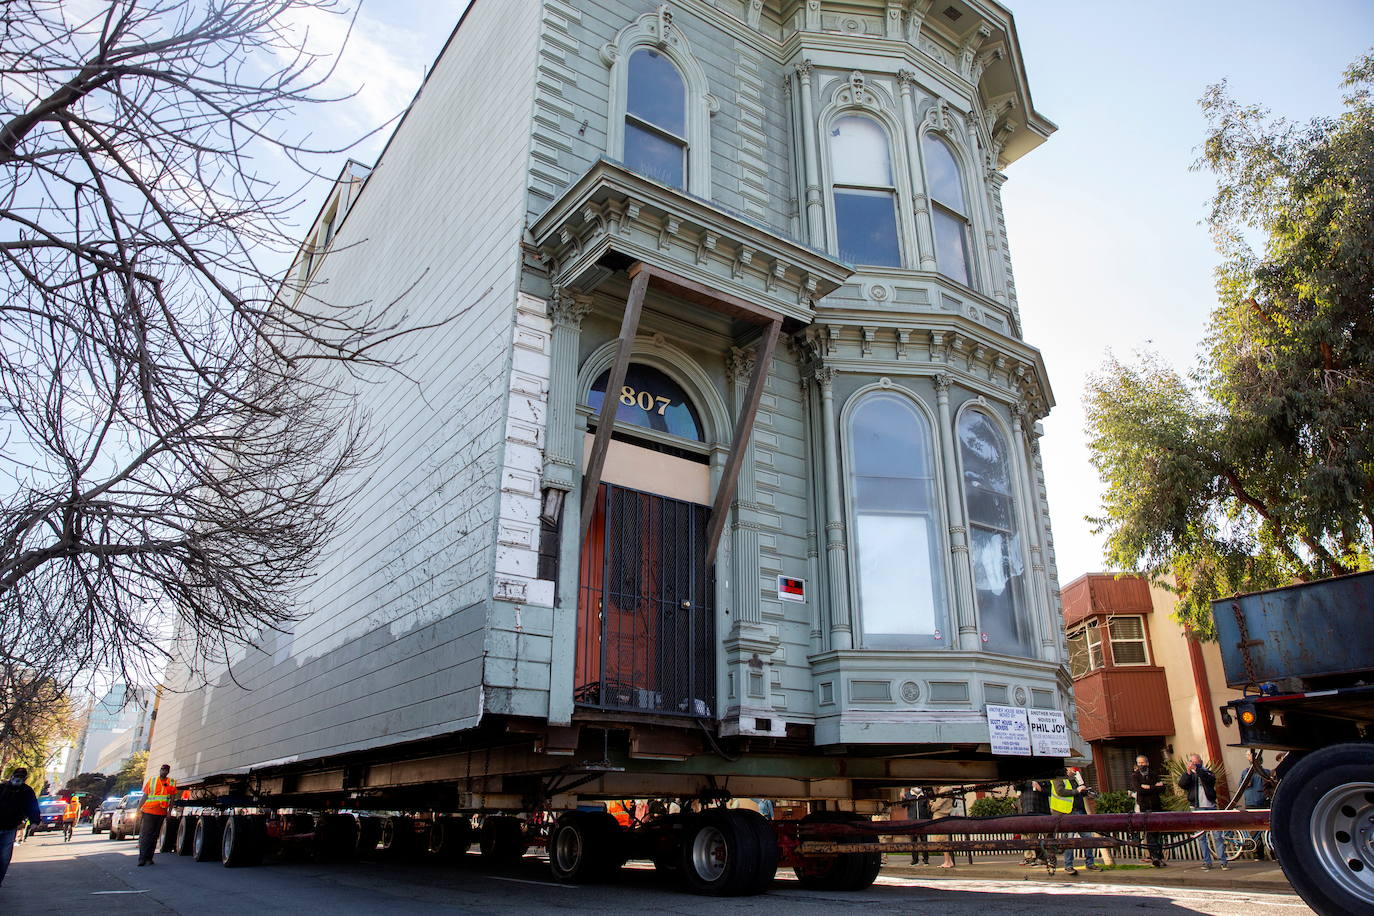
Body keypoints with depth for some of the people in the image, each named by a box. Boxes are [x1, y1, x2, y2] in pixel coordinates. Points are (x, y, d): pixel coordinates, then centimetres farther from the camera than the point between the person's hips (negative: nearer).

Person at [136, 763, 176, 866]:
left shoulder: (171, 783, 8)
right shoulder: (151, 781, 7)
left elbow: (171, 799, 9)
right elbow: (145, 796, 8)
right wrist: (140, 809, 2)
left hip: (161, 813, 1)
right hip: (148, 811, -1)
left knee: (155, 836, 6)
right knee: (145, 834, -7)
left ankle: (149, 858, 11)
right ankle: (142, 858, -5)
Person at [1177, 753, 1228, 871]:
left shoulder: (1207, 772, 8)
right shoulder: (1188, 776, 11)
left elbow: (1211, 779, -15)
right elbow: (1181, 784, -8)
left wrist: (1197, 770, -26)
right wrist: (1189, 772, -20)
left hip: (1210, 807, -2)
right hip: (1197, 809, 2)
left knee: (1216, 835, -4)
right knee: (1201, 837, 3)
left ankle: (1223, 861, 3)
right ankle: (1207, 862, 9)